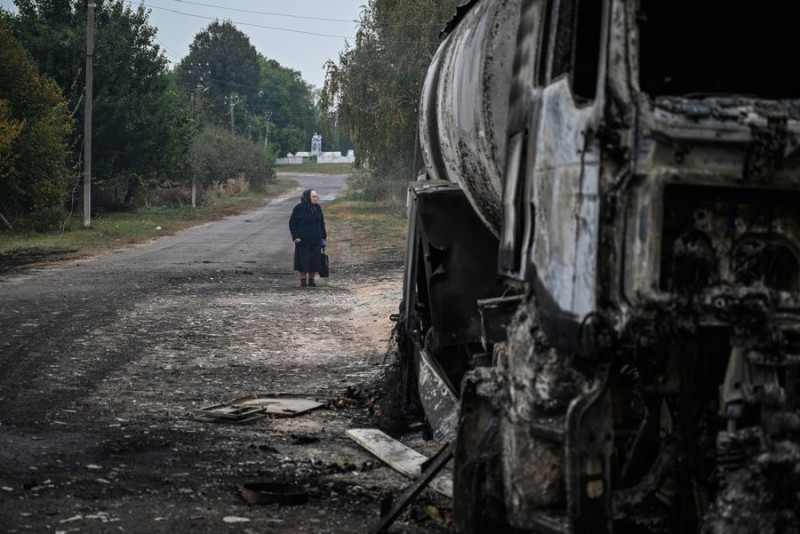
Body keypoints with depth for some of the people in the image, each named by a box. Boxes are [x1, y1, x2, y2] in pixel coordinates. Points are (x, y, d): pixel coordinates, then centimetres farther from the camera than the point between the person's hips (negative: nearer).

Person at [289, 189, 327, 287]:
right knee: (303, 260, -1)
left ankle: (311, 280, 14)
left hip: (316, 240, 4)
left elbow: (321, 223, 17)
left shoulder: (317, 208, 8)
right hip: (303, 240, -4)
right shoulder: (299, 208, -7)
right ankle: (303, 281, 9)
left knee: (315, 260, 4)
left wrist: (324, 236, 13)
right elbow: (292, 223, -4)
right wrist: (295, 236, -11)